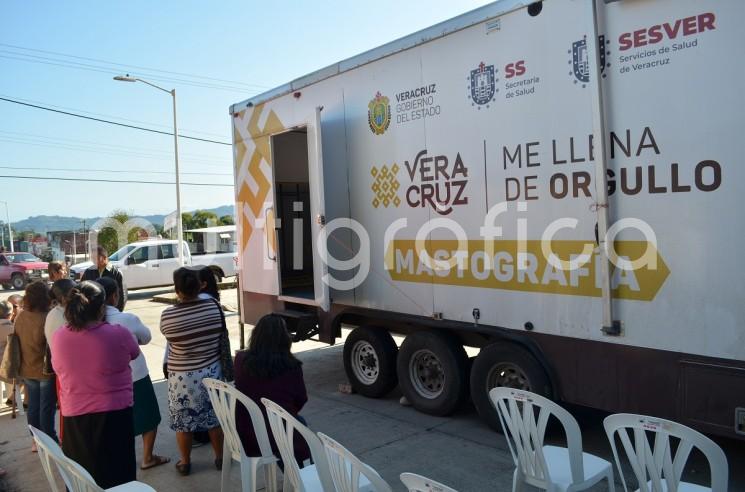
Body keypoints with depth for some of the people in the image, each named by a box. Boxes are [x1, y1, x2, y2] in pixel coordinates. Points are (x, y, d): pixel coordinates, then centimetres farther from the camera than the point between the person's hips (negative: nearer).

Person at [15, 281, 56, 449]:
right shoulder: (46, 319, -24)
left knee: (33, 406, 17)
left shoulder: (20, 317, -3)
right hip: (45, 370, -6)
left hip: (27, 370, 6)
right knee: (47, 408, 6)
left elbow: (19, 341, 8)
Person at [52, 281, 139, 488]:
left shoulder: (58, 337, -7)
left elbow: (58, 369, 11)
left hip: (74, 417, 3)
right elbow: (134, 353, 3)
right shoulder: (118, 334, -18)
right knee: (117, 475, 14)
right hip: (114, 414, -3)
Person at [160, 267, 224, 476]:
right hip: (211, 371, 2)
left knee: (183, 422, 16)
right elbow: (222, 338, 0)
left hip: (182, 376, -2)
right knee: (215, 418, 16)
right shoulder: (213, 306, -12)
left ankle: (185, 462, 31)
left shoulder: (167, 315, -17)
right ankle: (220, 457, 30)